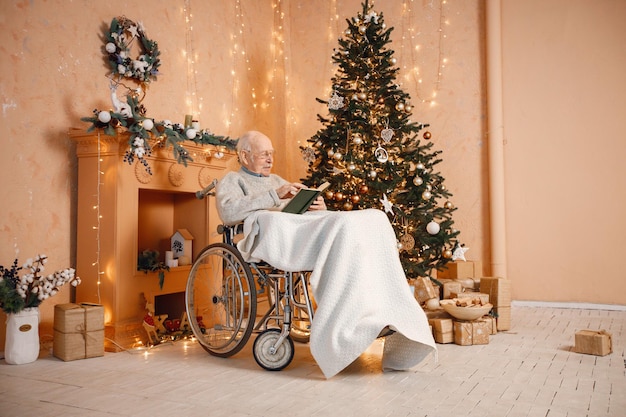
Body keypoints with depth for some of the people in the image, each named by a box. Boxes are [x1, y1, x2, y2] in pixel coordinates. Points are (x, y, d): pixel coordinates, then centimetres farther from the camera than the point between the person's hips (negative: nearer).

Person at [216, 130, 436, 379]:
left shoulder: (277, 180, 39)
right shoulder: (232, 180, 19)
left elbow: (300, 206, 32)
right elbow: (228, 212, -5)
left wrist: (320, 207, 6)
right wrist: (274, 196, -12)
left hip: (307, 225, 7)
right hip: (273, 232, -7)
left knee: (375, 218, -20)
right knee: (347, 225, -34)